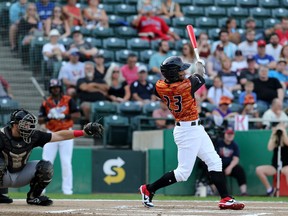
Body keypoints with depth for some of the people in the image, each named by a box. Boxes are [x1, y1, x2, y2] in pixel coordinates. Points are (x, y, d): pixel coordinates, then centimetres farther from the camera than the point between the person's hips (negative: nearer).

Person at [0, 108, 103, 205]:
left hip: (21, 175, 4)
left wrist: (85, 131, -15)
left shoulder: (33, 135, -12)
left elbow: (59, 135, -9)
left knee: (46, 166, -15)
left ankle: (33, 196, 2)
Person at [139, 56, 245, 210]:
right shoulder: (187, 85, -22)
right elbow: (200, 77, 0)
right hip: (187, 132, -9)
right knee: (183, 173, -2)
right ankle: (148, 189, 9)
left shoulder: (160, 87, -6)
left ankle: (225, 199, 10)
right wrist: (199, 64, 18)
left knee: (214, 162, 11)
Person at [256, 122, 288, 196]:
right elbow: (270, 148, -13)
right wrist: (273, 135, -12)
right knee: (258, 169, -19)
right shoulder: (274, 140, 7)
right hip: (274, 166, 4)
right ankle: (269, 188, -6)